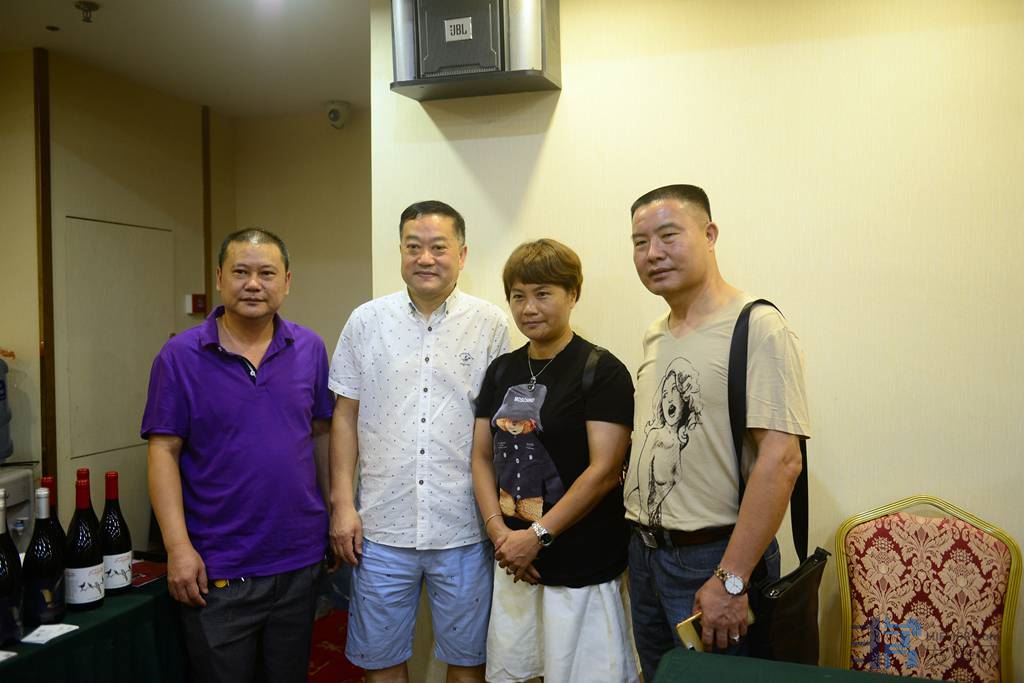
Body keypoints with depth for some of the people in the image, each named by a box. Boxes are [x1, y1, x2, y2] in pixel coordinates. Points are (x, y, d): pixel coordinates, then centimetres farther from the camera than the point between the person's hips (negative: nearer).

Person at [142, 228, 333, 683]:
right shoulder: (180, 356, -7)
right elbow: (164, 452, -8)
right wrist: (178, 546, -13)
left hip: (300, 560, 3)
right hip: (216, 570, -3)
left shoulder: (309, 349, 1)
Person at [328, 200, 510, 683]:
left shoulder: (490, 325, -2)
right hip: (382, 527, 1)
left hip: (464, 529, -1)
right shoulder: (366, 321, 2)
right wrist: (342, 503, -1)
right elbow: (345, 417, 5)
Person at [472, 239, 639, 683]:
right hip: (513, 559, 6)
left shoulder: (601, 370, -11)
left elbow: (604, 470, -16)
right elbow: (482, 456, 8)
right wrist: (499, 531, -5)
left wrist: (537, 536, -15)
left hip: (582, 566, -6)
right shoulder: (502, 371, 8)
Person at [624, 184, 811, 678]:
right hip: (644, 552, 7)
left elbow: (780, 460, -22)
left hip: (715, 557, -7)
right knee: (659, 675, 21)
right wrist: (640, 540, 11)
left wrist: (731, 580, -23)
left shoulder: (757, 328, -16)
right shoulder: (655, 336, 9)